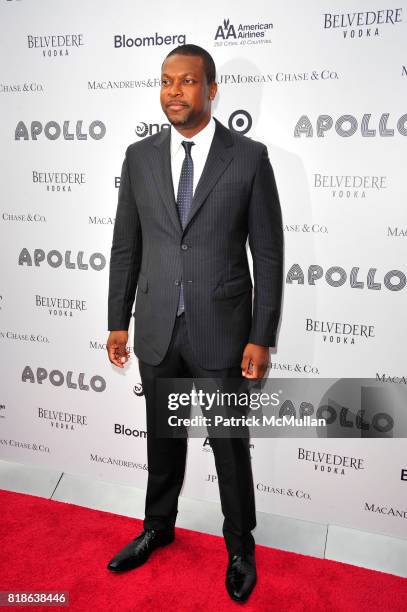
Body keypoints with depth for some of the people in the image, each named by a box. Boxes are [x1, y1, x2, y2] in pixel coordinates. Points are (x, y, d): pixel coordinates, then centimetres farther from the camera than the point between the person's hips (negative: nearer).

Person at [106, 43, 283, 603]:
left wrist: (262, 338, -9)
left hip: (222, 330, -3)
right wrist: (118, 321, 6)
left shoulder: (249, 157, -6)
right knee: (163, 436, 20)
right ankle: (159, 527, 46)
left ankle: (240, 545, 38)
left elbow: (268, 254, -6)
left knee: (230, 444, 12)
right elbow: (125, 247, 7)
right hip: (156, 328, 3)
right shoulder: (140, 157, 3)